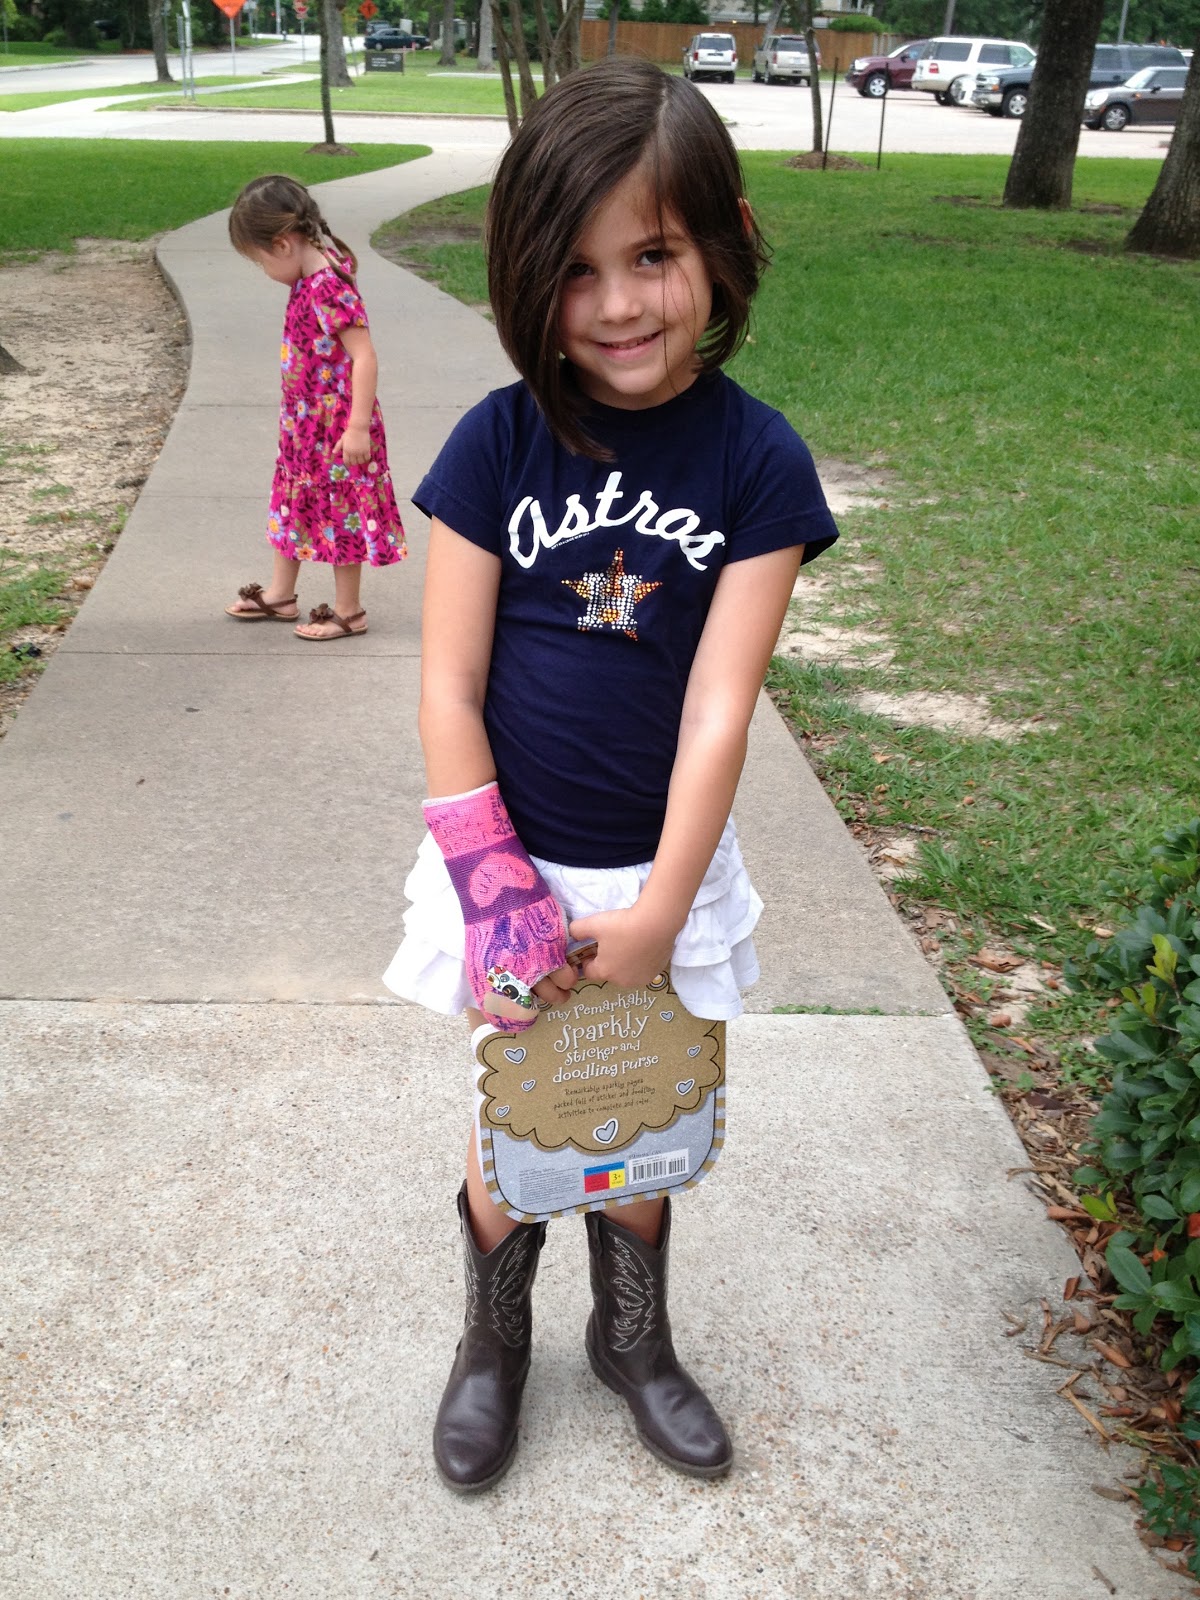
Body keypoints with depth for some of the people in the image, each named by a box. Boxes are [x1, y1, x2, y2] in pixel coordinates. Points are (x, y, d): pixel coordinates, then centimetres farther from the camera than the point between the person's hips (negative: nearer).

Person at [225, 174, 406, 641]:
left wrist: (359, 426, -26)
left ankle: (348, 612, 16)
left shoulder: (330, 286, -23)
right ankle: (280, 596, 33)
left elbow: (365, 357, -26)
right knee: (292, 502, 19)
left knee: (341, 512, 2)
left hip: (336, 428, -10)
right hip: (304, 422, 10)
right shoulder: (309, 279, 6)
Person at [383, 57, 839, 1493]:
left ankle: (632, 1337, 46)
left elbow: (719, 704, -14)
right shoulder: (499, 442, -10)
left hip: (663, 865, 1)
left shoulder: (757, 460, -10)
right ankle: (493, 1345, 43)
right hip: (510, 854, 0)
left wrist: (658, 909, -17)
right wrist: (493, 883, -16)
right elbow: (449, 685, -10)